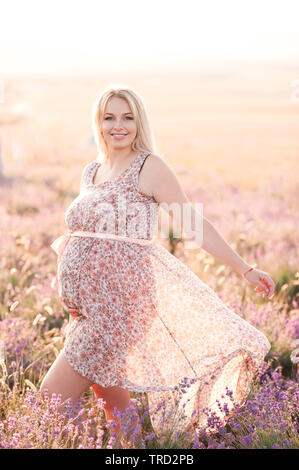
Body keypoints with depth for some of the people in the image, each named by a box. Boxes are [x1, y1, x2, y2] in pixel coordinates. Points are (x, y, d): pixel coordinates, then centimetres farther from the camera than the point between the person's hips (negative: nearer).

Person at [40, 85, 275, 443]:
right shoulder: (90, 172, 14)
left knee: (51, 400, -9)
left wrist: (245, 270, -5)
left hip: (120, 301, -7)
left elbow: (195, 226, -5)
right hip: (88, 305, 7)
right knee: (115, 411, 14)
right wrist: (65, 243, 9)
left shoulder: (149, 167, -5)